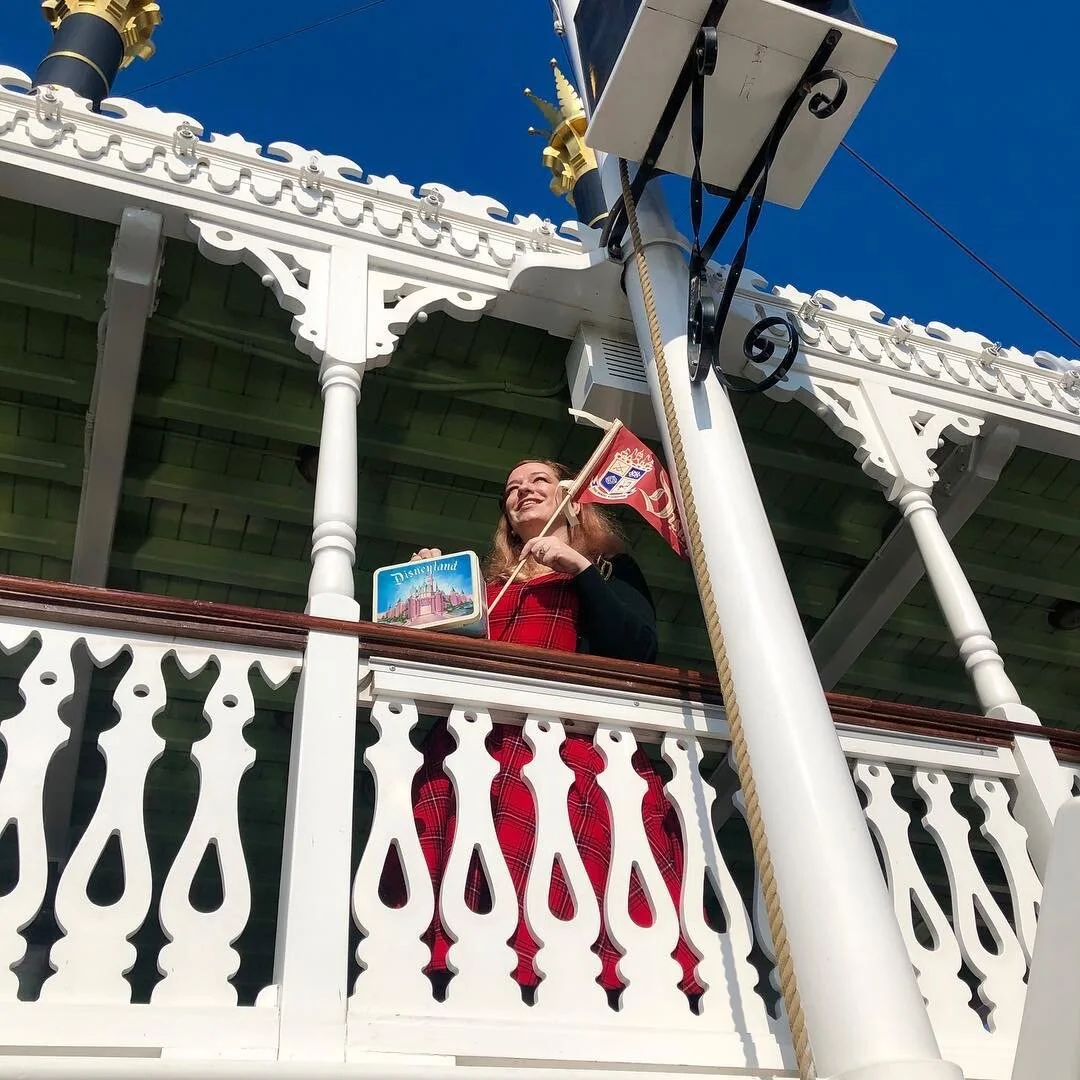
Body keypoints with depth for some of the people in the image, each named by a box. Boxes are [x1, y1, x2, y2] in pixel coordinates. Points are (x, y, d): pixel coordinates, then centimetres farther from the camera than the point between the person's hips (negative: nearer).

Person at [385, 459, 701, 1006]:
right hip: (486, 746, 3)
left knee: (573, 886, -23)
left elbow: (641, 648, 2)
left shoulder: (608, 568, 21)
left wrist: (579, 568, 0)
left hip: (580, 743, -3)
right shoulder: (487, 583, 31)